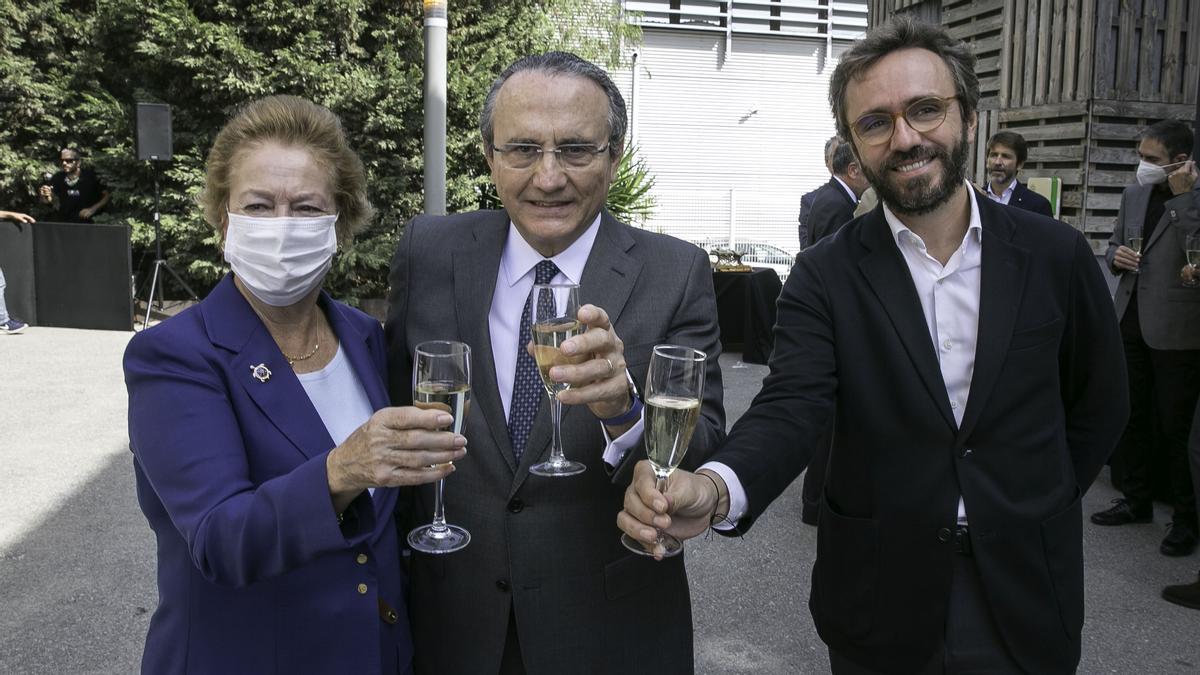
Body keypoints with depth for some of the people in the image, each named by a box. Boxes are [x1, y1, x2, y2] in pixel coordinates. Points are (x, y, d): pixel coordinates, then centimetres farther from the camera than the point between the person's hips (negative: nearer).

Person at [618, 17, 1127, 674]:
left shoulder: (1055, 255, -4)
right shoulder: (825, 275, -9)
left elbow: (1099, 400, 8)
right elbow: (790, 409, -21)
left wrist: (1040, 506, 3)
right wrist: (716, 487, -40)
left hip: (1026, 594, 1)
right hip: (881, 598, -1)